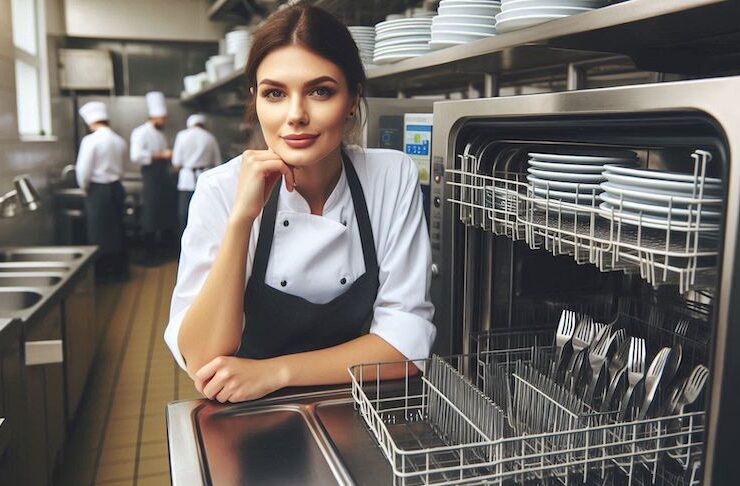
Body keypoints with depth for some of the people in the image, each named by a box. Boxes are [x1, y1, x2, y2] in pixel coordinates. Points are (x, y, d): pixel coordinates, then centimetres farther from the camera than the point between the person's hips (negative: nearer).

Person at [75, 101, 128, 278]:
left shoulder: (91, 140, -14)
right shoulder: (120, 141, 4)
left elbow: (83, 170, -14)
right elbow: (121, 167, 7)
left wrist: (84, 187, 3)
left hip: (98, 190, -5)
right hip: (116, 188, 6)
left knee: (99, 232, 5)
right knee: (116, 229, 15)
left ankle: (102, 271, 12)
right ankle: (119, 268, 23)